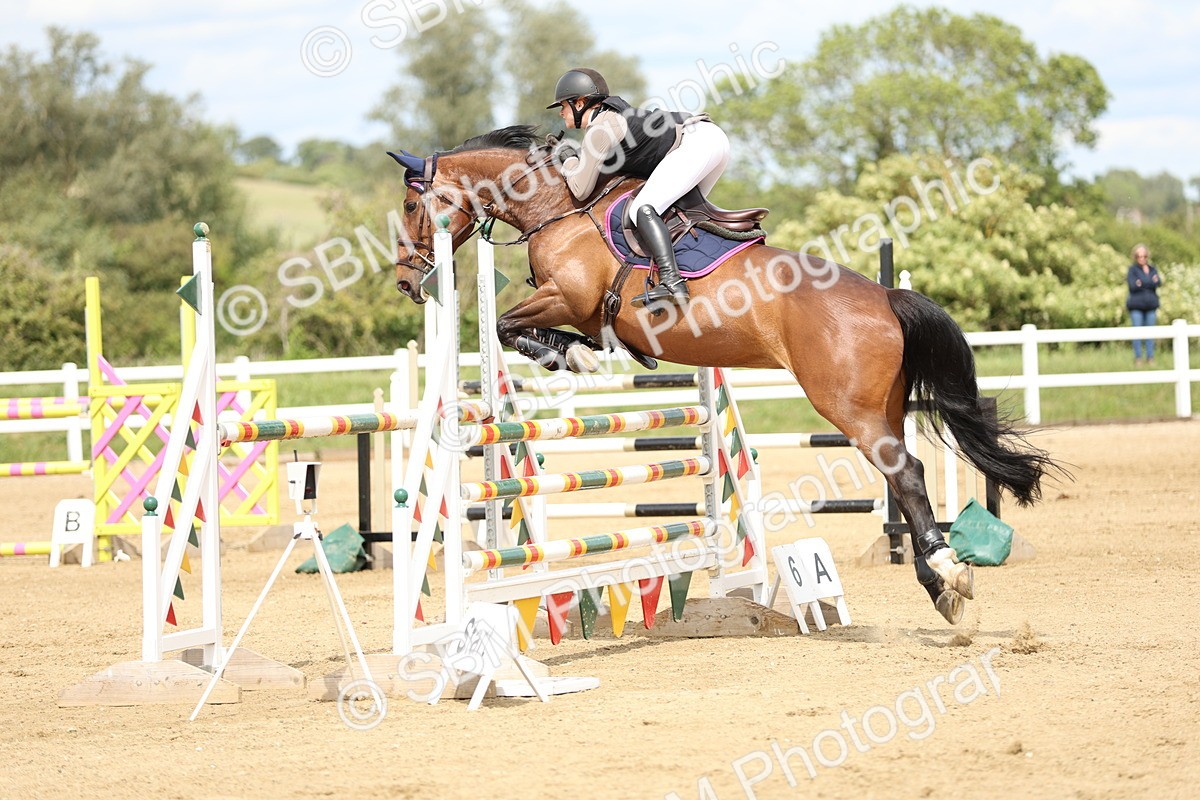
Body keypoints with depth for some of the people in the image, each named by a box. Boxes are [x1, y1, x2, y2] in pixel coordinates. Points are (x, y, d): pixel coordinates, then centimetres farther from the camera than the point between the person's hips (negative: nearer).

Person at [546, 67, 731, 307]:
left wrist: (568, 160, 15)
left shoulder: (599, 129, -5)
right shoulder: (612, 113, 23)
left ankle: (672, 283, -34)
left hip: (695, 143, -10)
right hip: (715, 137, 10)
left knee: (643, 208, -19)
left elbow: (581, 190, -3)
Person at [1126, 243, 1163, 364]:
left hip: (1150, 304, 4)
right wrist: (1151, 282, -18)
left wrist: (1141, 284, -19)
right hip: (1136, 305, -4)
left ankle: (1150, 357, 6)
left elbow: (1158, 282, -3)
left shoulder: (1152, 269, 13)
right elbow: (1133, 285, -12)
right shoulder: (1132, 269, 2)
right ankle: (1138, 358, -2)